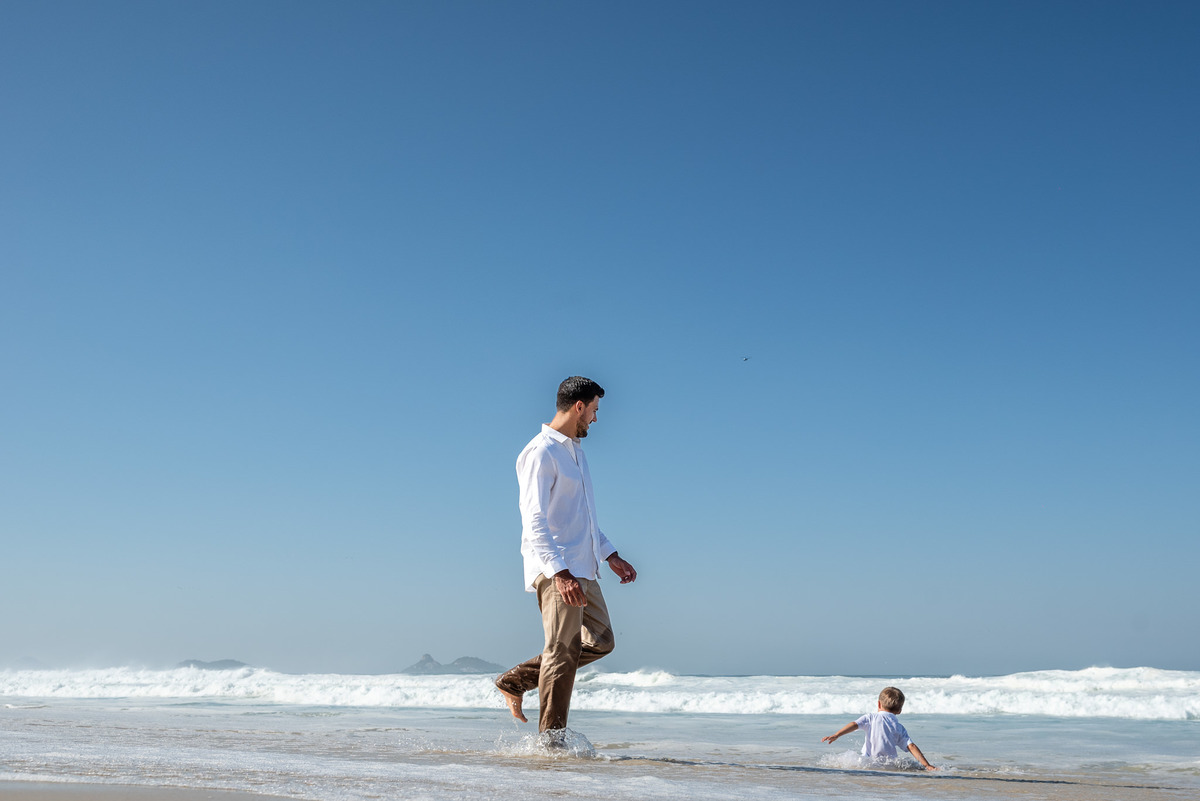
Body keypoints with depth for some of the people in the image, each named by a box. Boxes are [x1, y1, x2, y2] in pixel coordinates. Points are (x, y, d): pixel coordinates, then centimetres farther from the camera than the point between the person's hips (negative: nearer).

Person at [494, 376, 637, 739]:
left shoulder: (575, 451, 19)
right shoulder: (540, 453, -12)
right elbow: (534, 522, -19)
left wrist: (611, 555, 23)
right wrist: (561, 573, -27)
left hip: (582, 568, 9)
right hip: (555, 570, -9)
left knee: (600, 642, 11)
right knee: (563, 652, -5)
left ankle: (515, 681, 18)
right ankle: (551, 741, 5)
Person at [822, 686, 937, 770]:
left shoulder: (871, 717, 8)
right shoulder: (899, 728, 14)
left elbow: (855, 725, -5)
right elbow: (912, 747, 6)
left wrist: (836, 735, -10)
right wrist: (927, 765, 5)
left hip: (868, 760, -2)